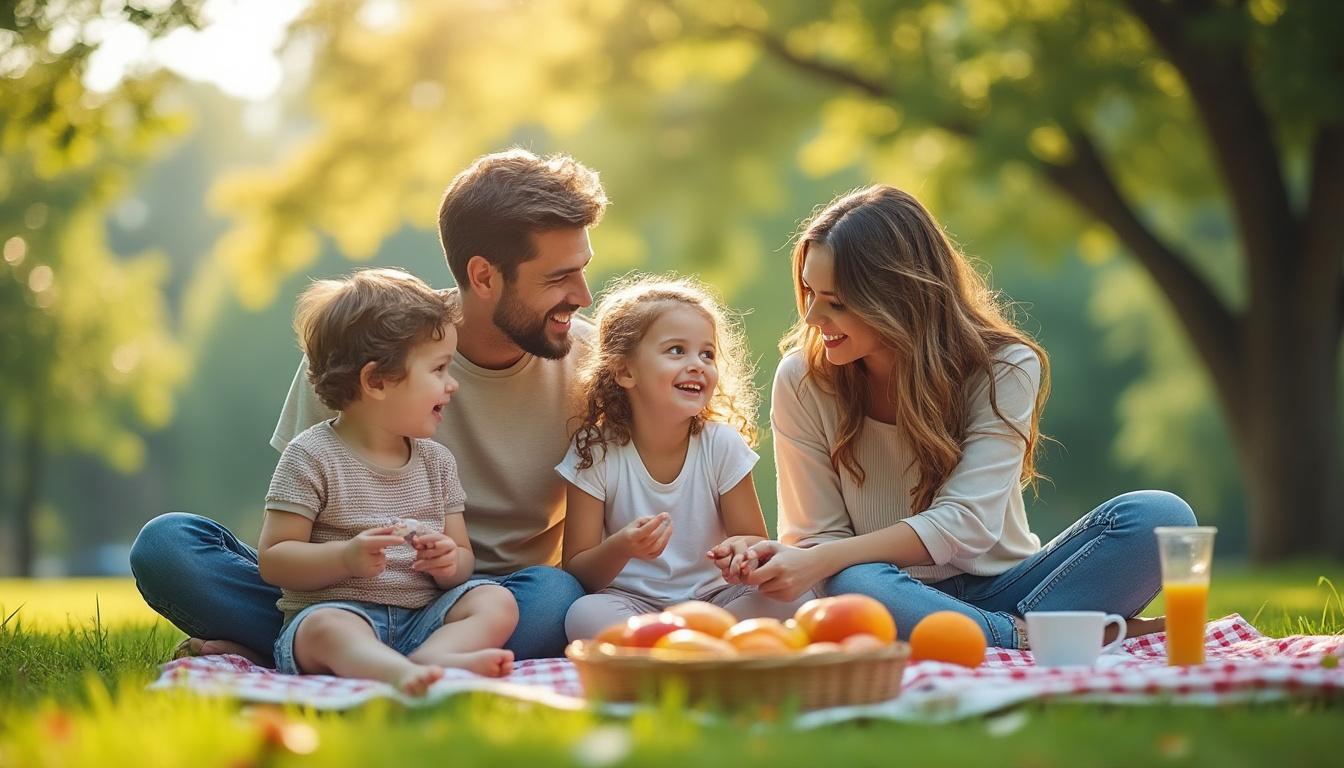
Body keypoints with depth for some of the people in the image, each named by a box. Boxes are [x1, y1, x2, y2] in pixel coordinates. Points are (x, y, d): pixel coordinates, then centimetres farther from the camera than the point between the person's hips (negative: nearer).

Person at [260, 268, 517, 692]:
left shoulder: (436, 461, 15)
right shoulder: (312, 457, -2)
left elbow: (464, 557, 17)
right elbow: (273, 560, -5)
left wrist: (450, 563, -9)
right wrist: (347, 558, -22)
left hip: (422, 617, 6)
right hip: (335, 607, -5)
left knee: (497, 602, -19)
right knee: (328, 628, -38)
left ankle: (425, 661, -49)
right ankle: (405, 673, -69)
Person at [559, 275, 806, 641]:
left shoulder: (723, 445, -3)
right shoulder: (595, 451, -7)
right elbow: (577, 572, -7)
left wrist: (743, 547, -26)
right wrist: (621, 548, -30)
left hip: (713, 601, 2)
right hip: (630, 603, -2)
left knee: (783, 601, -26)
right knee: (586, 615, -34)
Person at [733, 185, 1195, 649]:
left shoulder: (1005, 368, -10)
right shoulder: (802, 381, -6)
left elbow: (966, 523, -19)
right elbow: (819, 534, -4)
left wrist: (823, 560, -30)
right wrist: (790, 559, -30)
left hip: (1000, 589, 1)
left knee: (1162, 517, -23)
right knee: (854, 585, -40)